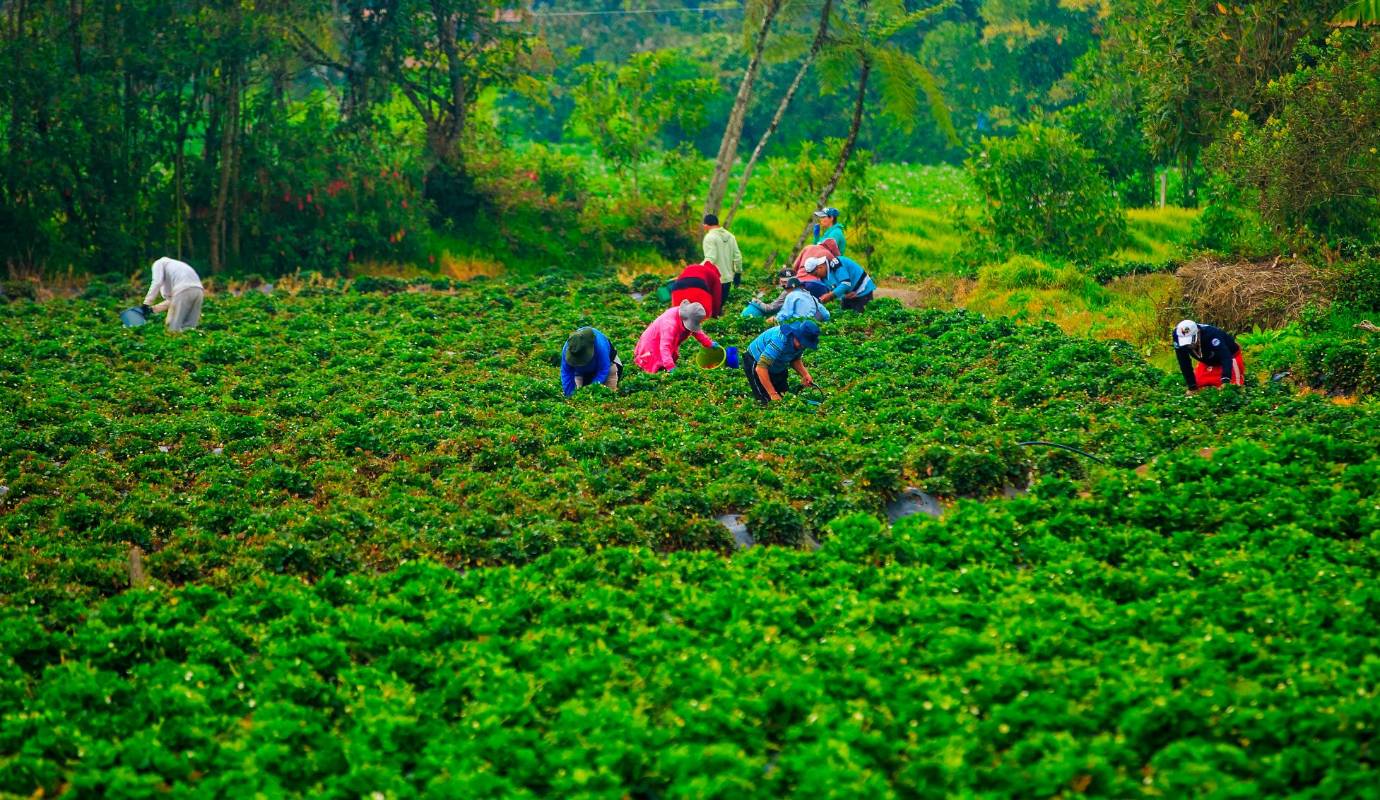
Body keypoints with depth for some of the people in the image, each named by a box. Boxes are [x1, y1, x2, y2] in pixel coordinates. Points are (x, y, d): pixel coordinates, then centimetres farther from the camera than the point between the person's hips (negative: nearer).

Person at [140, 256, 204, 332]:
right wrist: (152, 309, 29)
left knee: (174, 328, -5)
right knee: (188, 328, 9)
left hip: (183, 289, -7)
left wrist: (145, 304, -1)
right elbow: (171, 300, 32)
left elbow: (157, 283, 0)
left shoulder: (158, 263, 21)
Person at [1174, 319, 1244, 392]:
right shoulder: (1179, 338, -30)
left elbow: (1226, 358, -49)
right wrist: (1192, 387, -22)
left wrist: (1225, 381, -62)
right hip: (1208, 361, 4)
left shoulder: (1211, 334, -43)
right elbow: (1184, 364, -22)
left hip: (1230, 354, -4)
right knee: (1198, 383, -7)